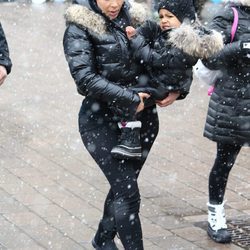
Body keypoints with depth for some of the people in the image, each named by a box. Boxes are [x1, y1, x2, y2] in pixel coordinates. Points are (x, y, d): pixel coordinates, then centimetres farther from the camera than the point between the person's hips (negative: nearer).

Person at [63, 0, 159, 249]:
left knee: (122, 185, 15)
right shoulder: (80, 26, -9)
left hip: (142, 116, 5)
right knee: (127, 192, -9)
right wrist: (130, 100, -19)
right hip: (102, 119, -5)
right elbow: (85, 78, -18)